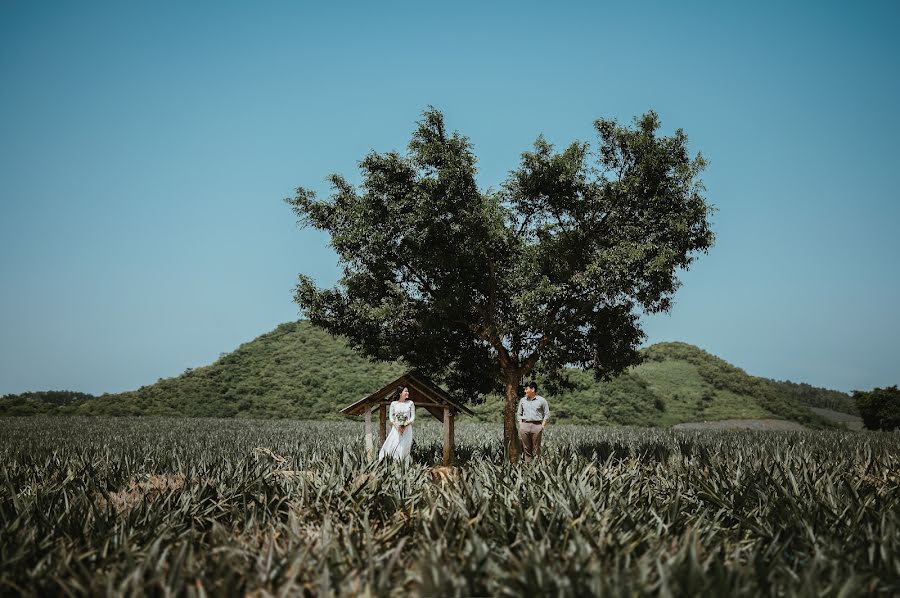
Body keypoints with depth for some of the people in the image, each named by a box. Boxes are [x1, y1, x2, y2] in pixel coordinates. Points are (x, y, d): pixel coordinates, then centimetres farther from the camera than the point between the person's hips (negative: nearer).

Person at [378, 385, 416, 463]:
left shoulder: (410, 403, 4)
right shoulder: (394, 403, 4)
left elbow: (413, 417, 4)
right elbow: (391, 417, 4)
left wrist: (405, 425, -10)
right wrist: (397, 426, -11)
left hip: (407, 429, 0)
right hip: (396, 429, 0)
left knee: (404, 447, -3)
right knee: (392, 446, -8)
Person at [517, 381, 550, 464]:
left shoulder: (541, 400, 3)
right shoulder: (522, 400, 13)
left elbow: (547, 415, 5)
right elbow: (518, 414, 19)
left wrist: (542, 426, -3)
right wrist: (520, 424, 7)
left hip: (536, 426, -3)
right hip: (524, 426, 3)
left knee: (536, 449, -2)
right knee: (526, 448, 4)